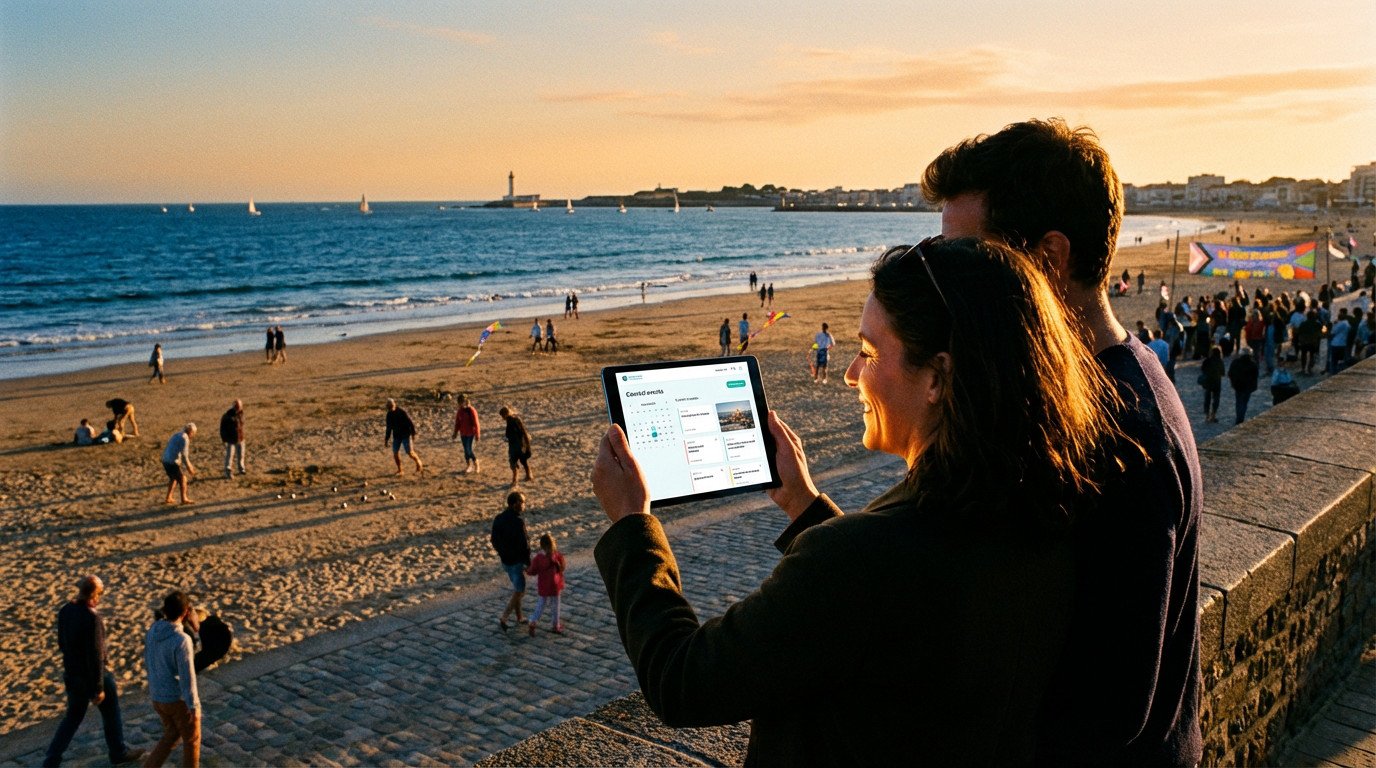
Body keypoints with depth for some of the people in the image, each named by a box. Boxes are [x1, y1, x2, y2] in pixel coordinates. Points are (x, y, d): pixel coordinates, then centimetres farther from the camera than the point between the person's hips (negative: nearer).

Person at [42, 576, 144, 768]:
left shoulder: (65, 611, -5)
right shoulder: (92, 618, -29)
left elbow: (62, 642, 10)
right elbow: (95, 655, -27)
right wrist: (99, 688, -20)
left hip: (71, 674, 7)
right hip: (93, 674, -7)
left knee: (73, 716, 22)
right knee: (111, 714, 15)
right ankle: (119, 753, 31)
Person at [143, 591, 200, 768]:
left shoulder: (152, 631, -5)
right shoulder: (182, 640, -29)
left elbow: (148, 662, 10)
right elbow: (187, 677, -25)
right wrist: (194, 707, -17)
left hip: (158, 696, 7)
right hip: (180, 699, -7)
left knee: (172, 734, 28)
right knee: (192, 738, 17)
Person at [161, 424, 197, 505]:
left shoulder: (177, 435, 17)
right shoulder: (185, 438, -13)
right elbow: (184, 455, -18)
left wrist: (189, 465, 28)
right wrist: (189, 467, -11)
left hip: (165, 461, 9)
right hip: (173, 462, -9)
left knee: (174, 479, 25)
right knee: (183, 479, 8)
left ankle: (168, 498, 26)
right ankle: (184, 499, 17)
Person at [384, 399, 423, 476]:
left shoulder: (402, 411, -16)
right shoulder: (389, 414, 3)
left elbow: (410, 422, -13)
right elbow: (389, 427, 13)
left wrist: (413, 433, -14)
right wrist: (386, 439, 13)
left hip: (406, 435, -5)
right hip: (396, 436, 5)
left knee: (409, 452, -9)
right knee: (395, 453, -1)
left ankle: (418, 462, 20)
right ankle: (399, 470, 14)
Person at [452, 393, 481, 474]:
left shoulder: (471, 410, -16)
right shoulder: (460, 411, 3)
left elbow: (476, 423, -14)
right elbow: (457, 422, 11)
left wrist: (477, 435, -13)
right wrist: (455, 433, 12)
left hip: (470, 433, -6)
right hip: (463, 433, 6)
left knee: (468, 450, -8)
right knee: (466, 450, 11)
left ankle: (476, 464, 12)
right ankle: (468, 466, 23)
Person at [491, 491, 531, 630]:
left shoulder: (498, 519, -2)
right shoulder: (518, 522, -25)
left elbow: (494, 541, 7)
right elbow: (524, 545, -23)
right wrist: (528, 563, -11)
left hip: (505, 561, 8)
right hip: (518, 562, -8)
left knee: (516, 589, 22)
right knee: (519, 592, 6)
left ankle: (519, 618, 31)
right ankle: (503, 619, 2)